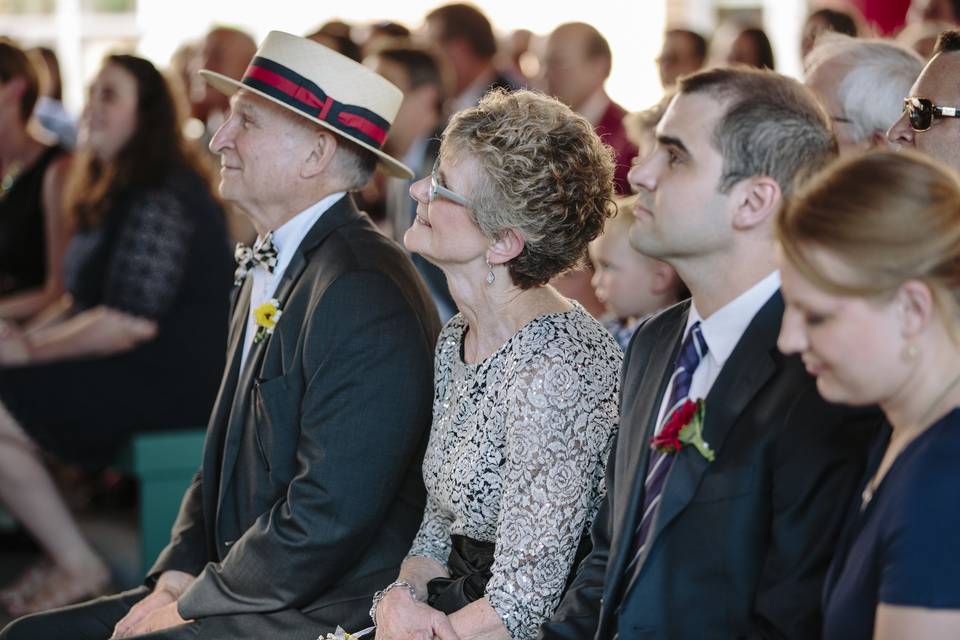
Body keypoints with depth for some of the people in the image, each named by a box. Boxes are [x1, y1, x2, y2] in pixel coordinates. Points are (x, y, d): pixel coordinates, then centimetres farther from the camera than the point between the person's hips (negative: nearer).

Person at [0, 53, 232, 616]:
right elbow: (87, 299, 20)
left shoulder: (160, 201, -19)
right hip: (137, 369, 11)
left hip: (172, 379, -11)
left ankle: (77, 568, -5)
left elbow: (130, 323, -25)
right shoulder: (117, 193, 15)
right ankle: (60, 550, 4)